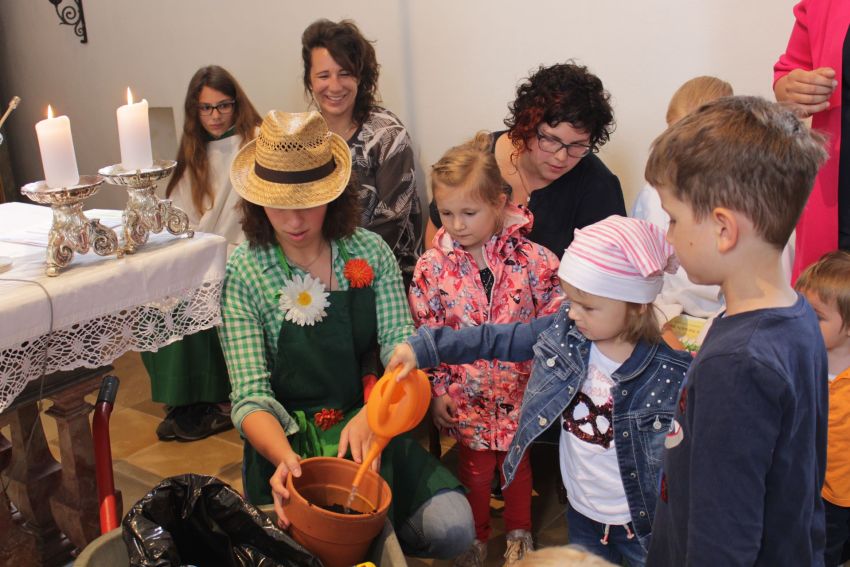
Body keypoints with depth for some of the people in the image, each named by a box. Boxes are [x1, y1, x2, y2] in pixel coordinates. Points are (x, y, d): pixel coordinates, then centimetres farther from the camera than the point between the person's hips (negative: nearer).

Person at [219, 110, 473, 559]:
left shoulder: (371, 252, 0)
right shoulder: (243, 273, -8)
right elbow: (251, 396, -13)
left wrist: (370, 416, -28)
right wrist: (285, 458, -34)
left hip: (372, 432, 2)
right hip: (284, 444, -2)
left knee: (453, 529, -16)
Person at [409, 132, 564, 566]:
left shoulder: (532, 259, -15)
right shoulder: (433, 267, -10)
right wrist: (437, 390, -4)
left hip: (520, 390, 0)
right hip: (466, 395, 0)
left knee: (517, 462, 21)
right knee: (475, 466, 17)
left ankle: (518, 532, 46)